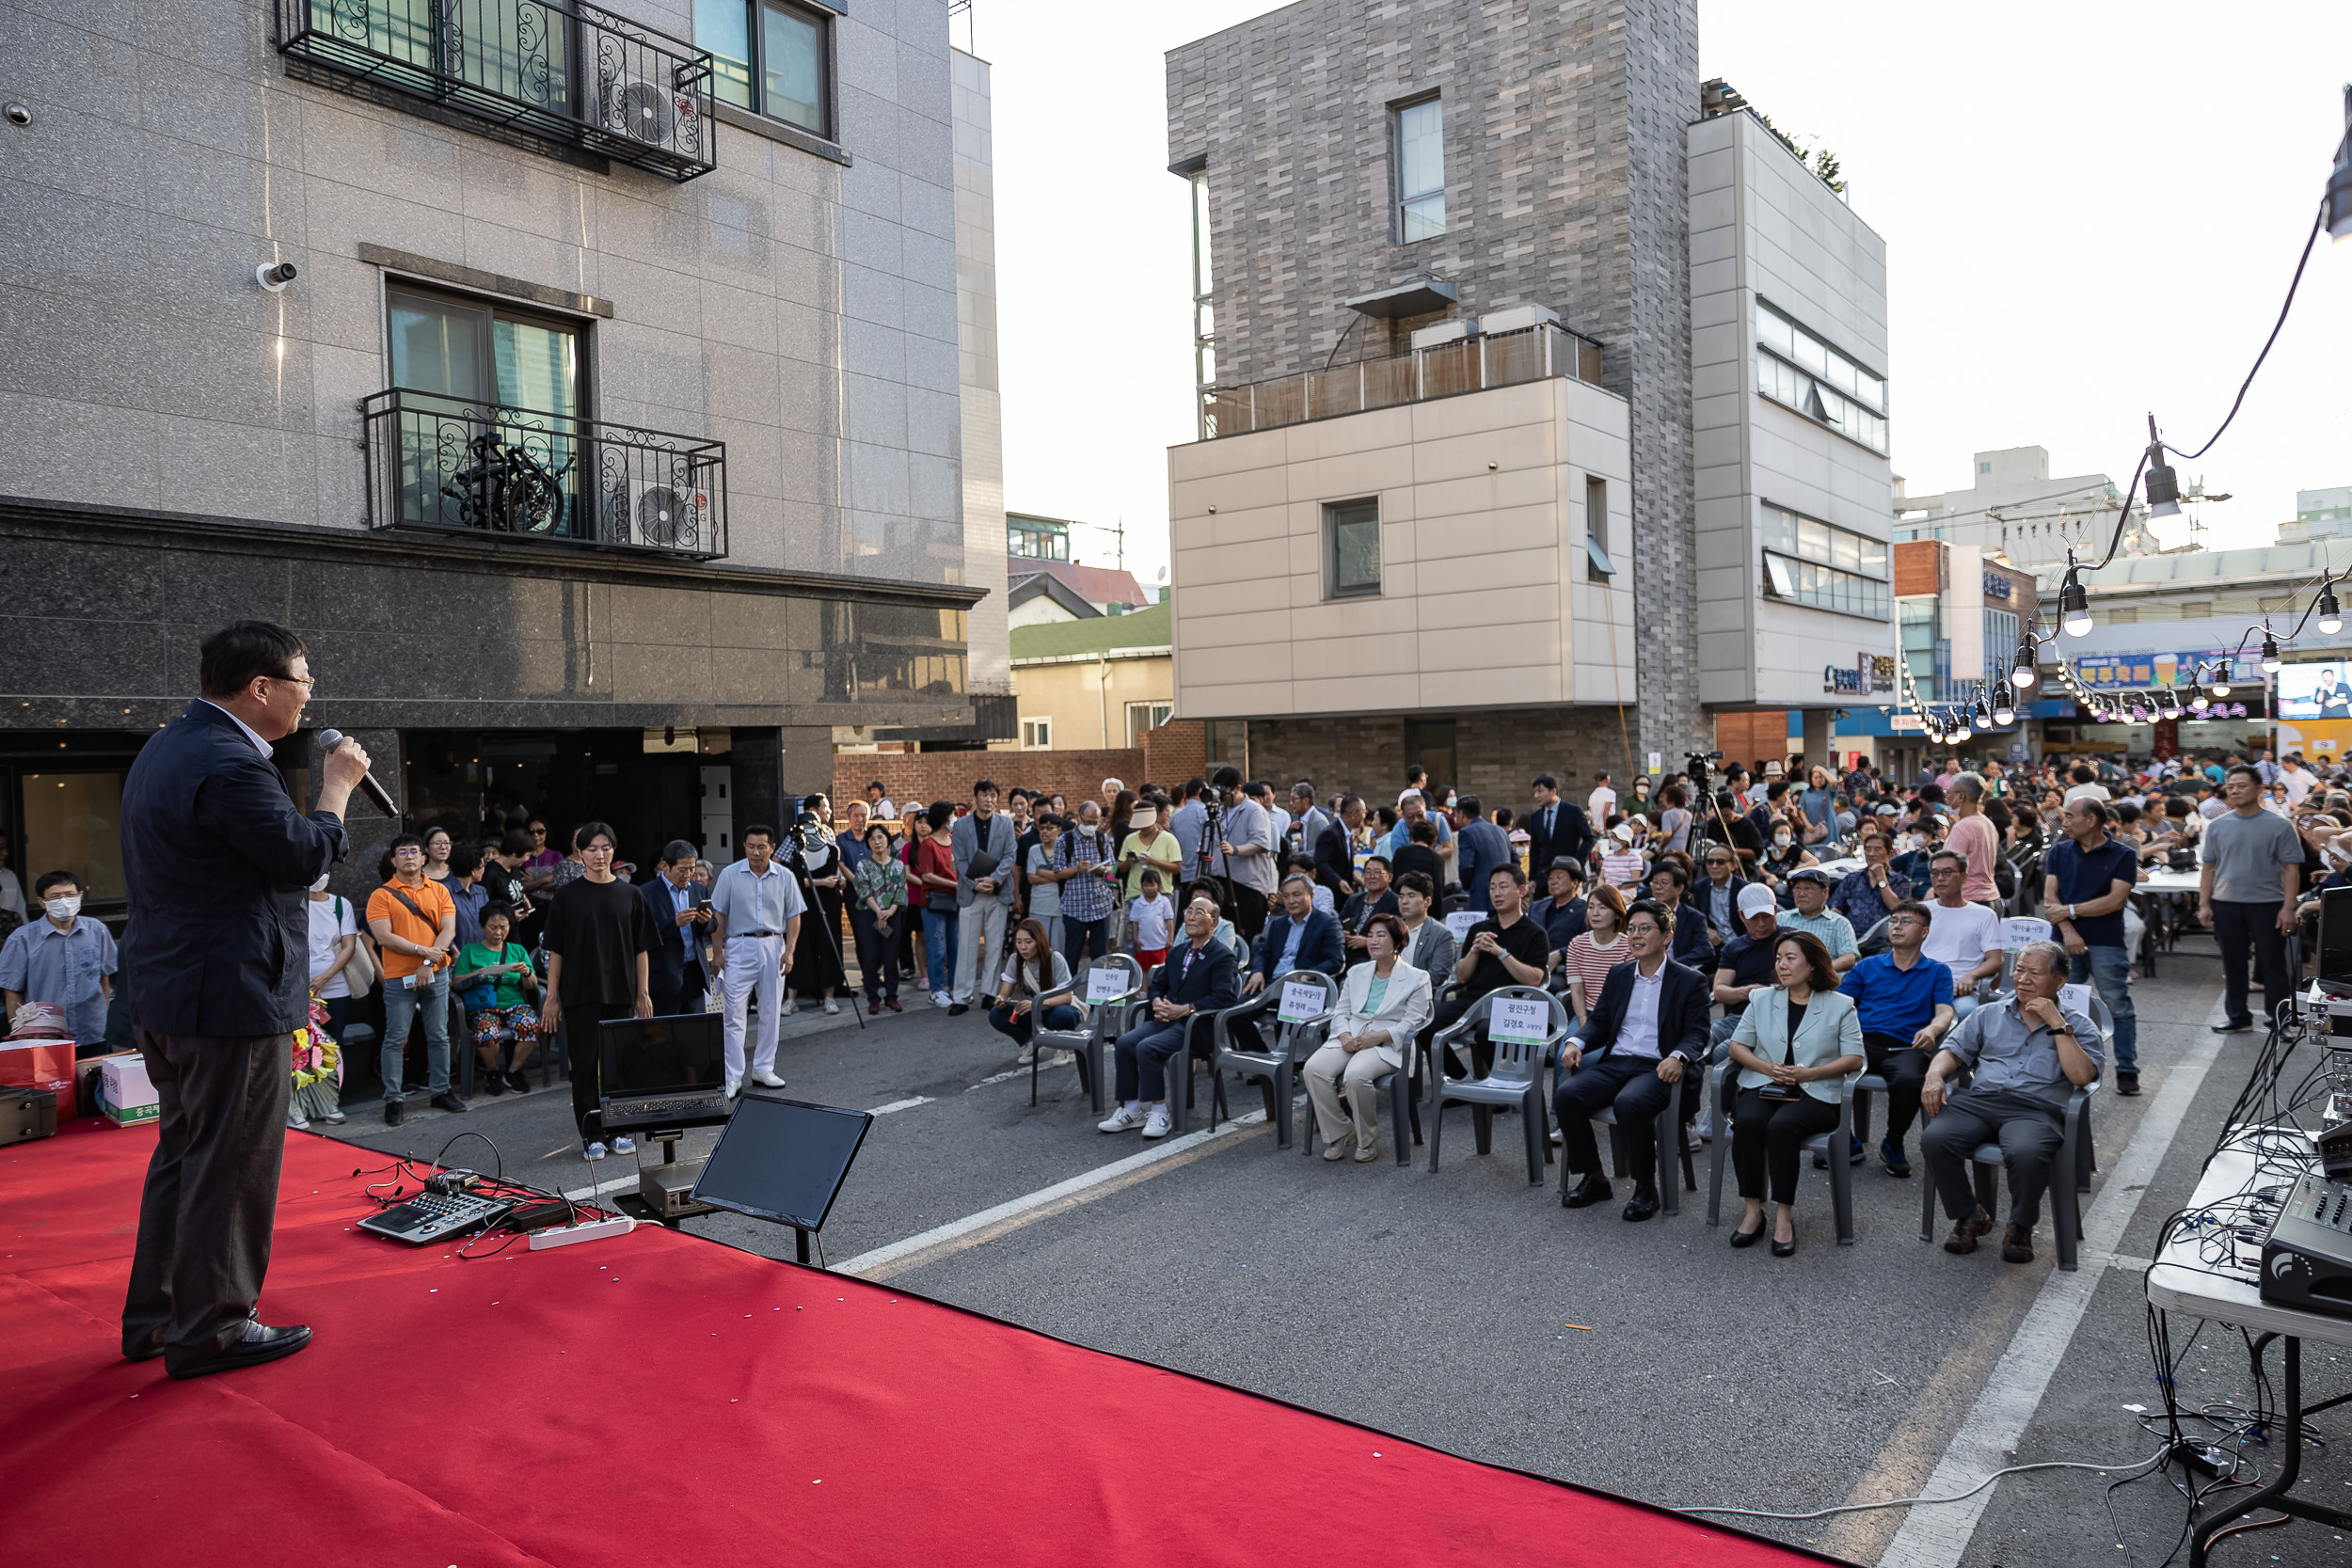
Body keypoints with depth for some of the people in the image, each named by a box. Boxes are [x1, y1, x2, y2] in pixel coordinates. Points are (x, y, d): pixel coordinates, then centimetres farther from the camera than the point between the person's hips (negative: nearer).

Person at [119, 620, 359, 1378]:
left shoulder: (165, 747, 12)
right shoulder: (230, 766, -22)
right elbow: (305, 857, -17)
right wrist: (337, 788, -3)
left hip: (166, 993, 11)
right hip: (231, 998, -11)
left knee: (183, 1152, 20)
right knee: (231, 1165, 2)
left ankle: (154, 1315, 31)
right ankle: (211, 1329, 13)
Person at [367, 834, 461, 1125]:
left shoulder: (439, 891, 7)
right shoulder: (382, 895, -1)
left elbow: (449, 930, -1)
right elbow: (383, 937, -10)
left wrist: (429, 963, -12)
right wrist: (422, 950, -16)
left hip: (436, 974, 3)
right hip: (400, 977, -3)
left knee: (439, 1036, 9)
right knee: (396, 1040, 1)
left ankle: (441, 1090, 19)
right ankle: (394, 1099, 6)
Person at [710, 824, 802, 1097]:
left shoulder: (785, 877, 3)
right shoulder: (730, 875, -2)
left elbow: (793, 916, 6)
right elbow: (718, 915, 1)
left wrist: (789, 950, -4)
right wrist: (718, 951, -5)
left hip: (773, 946, 2)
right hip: (739, 946, -2)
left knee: (771, 1012, 8)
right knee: (734, 1013, -6)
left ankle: (763, 1069, 21)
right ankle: (732, 1078, -3)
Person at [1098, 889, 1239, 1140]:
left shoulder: (1222, 956, -4)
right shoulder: (1177, 952, 20)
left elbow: (1225, 996, -17)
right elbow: (1157, 984, 25)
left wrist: (1185, 1009, -19)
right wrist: (1157, 1002, 0)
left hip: (1194, 1025, -7)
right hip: (1166, 1019, 7)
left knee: (1147, 1048, -29)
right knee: (1125, 1042, -18)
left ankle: (1159, 1112, -16)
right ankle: (1131, 1110, -10)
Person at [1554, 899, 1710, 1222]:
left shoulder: (1690, 981, 5)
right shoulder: (1618, 976, 19)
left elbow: (1696, 1033, -2)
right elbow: (1599, 1023, 18)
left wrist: (1678, 1057, -24)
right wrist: (1576, 1042, -3)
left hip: (1656, 1068, -5)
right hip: (1614, 1062, 5)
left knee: (1630, 1103, -37)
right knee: (1565, 1095, -22)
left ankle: (1646, 1188, -15)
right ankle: (1594, 1180, -6)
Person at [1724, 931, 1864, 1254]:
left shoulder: (1840, 1006, 7)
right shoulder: (1763, 1000, 16)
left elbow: (1854, 1059, 0)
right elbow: (1737, 1046, 13)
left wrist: (1808, 1073, -12)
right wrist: (1768, 1067, -7)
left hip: (1815, 1093, -3)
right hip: (1763, 1086, 3)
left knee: (1781, 1126, -34)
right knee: (1747, 1122, -31)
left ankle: (1784, 1214, -25)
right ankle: (1752, 1209, -22)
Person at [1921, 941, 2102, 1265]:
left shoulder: (2077, 1027, 15)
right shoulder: (1989, 1014, 24)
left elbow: (2081, 1075, -3)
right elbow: (1954, 1050, 18)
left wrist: (2057, 1024, -4)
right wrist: (1934, 1074, -4)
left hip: (2035, 1110, -3)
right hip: (1978, 1101, 3)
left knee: (2026, 1154, -38)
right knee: (1934, 1140, -27)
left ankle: (2020, 1227, -6)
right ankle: (1970, 1216, -1)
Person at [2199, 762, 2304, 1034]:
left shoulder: (2280, 826, -4)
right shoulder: (2217, 826, 5)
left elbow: (2291, 870, -6)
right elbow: (2209, 868, 7)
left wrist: (2288, 907, -13)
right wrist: (2204, 904, 1)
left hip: (2267, 904, -3)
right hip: (2226, 904, 3)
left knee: (2272, 964, 5)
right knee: (2233, 964, 11)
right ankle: (2237, 1016, 22)